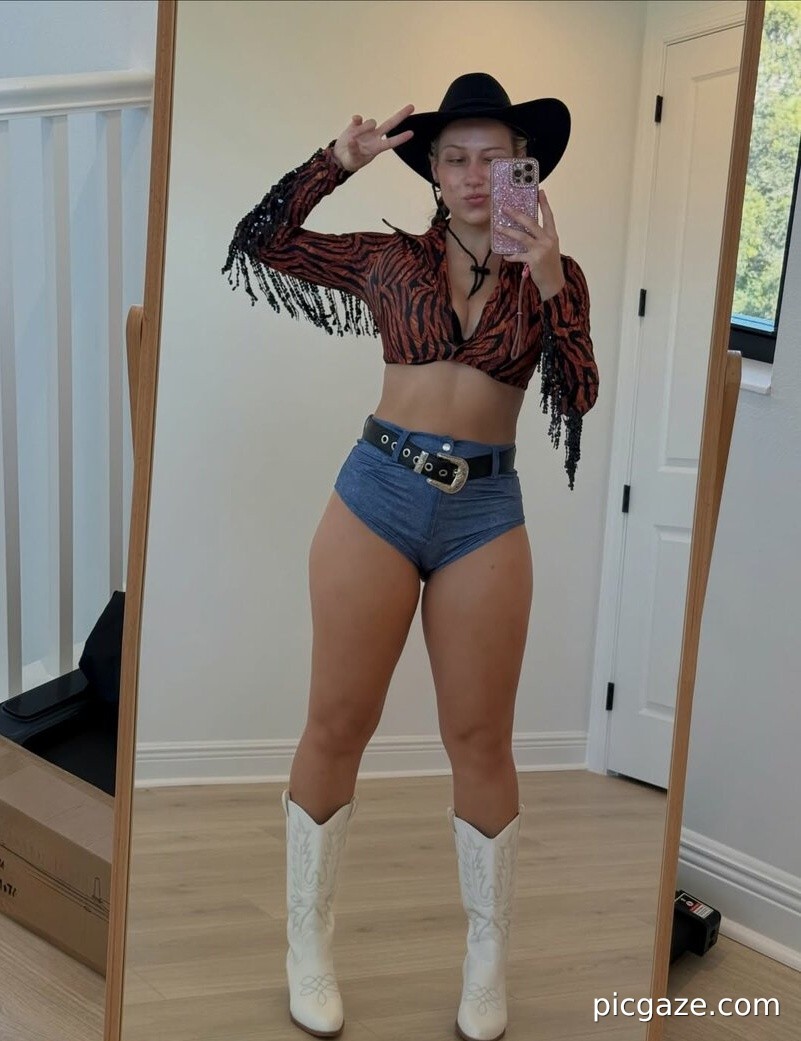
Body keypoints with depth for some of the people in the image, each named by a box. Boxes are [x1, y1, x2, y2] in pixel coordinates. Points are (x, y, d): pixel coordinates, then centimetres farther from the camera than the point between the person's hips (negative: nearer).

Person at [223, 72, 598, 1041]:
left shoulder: (552, 275, 8)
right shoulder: (391, 256, 7)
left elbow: (577, 400, -3)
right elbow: (259, 243, 10)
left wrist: (551, 285, -14)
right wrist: (337, 160, 1)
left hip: (486, 510, 0)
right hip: (378, 492, 0)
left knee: (479, 739, 6)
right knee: (336, 726, 4)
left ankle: (487, 959, 25)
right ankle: (308, 945, 23)